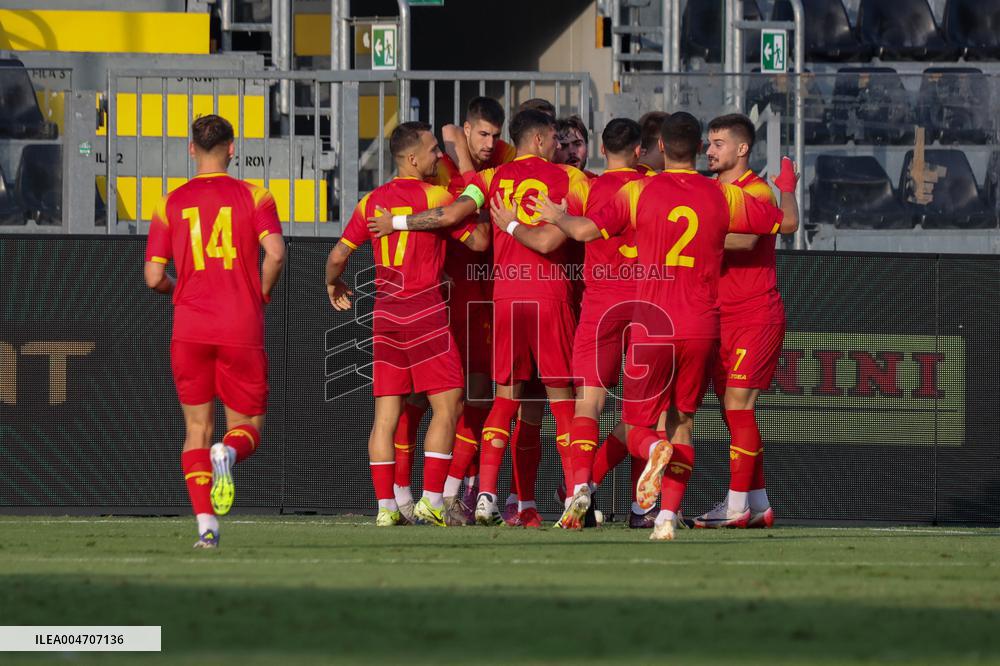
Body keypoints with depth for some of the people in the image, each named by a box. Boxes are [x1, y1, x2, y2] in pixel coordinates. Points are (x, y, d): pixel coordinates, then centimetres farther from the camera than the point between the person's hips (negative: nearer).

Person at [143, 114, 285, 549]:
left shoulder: (171, 204, 6)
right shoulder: (253, 196, 1)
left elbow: (154, 277, 2)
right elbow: (275, 252, -14)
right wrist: (261, 294, 3)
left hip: (189, 332, 1)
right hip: (242, 332, -1)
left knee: (197, 429, 11)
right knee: (247, 427, 10)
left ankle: (205, 524, -5)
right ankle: (227, 455, -27)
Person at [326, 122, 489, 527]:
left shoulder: (372, 201, 9)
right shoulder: (435, 196, -7)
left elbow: (338, 255, 8)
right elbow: (478, 241, -3)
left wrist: (333, 286, 28)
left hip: (385, 315, 6)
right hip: (425, 310, -6)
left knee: (386, 413, 5)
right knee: (447, 406, -1)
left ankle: (385, 506, 2)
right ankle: (432, 500, -8)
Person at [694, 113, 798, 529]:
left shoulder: (757, 191, -9)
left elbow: (745, 239, -25)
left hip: (756, 315, -8)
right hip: (721, 317, 8)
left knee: (738, 405, -12)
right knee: (733, 411, 6)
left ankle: (737, 505, -12)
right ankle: (758, 503, 11)